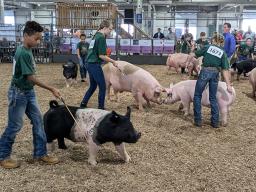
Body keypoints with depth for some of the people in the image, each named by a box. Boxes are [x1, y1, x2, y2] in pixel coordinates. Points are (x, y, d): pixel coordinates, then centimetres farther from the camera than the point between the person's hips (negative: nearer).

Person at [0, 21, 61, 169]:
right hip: (18, 93, -9)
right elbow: (31, 78, -24)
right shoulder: (23, 53, -23)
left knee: (38, 121, 8)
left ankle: (41, 153, 18)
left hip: (29, 92, 9)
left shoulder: (27, 51, 6)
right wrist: (51, 89, -21)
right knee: (15, 125, 2)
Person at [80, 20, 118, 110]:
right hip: (95, 64, -10)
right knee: (102, 87, 1)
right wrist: (113, 61, -9)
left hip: (90, 63, 10)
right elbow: (101, 55, -18)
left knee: (93, 86, 20)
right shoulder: (101, 37, -13)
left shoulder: (96, 36, 15)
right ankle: (101, 107, 8)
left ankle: (83, 104, 23)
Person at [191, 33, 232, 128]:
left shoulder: (207, 47, 3)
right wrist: (228, 84, -1)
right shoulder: (223, 53, 8)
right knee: (213, 98, 16)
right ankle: (215, 122, 17)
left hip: (205, 71, -3)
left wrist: (192, 49, 34)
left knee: (197, 96, 10)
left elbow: (195, 55, 12)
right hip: (215, 74, 3)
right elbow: (225, 70, 0)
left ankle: (198, 120, 9)